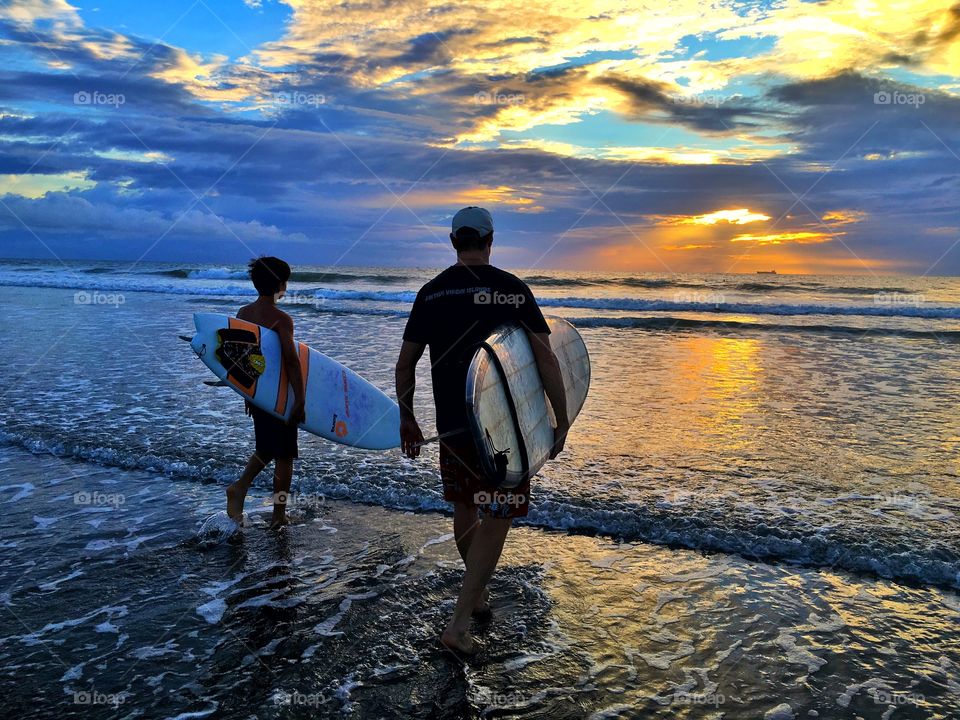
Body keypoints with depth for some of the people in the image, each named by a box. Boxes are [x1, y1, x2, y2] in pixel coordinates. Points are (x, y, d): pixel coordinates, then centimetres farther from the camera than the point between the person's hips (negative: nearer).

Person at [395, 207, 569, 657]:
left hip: (452, 426, 4)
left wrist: (406, 418, 18)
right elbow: (545, 357, -13)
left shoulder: (431, 292, 4)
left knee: (465, 510, 21)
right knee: (495, 519, 5)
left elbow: (405, 364, 6)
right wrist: (562, 420, -5)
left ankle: (479, 595, 40)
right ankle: (459, 625, 1)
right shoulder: (511, 288, -7)